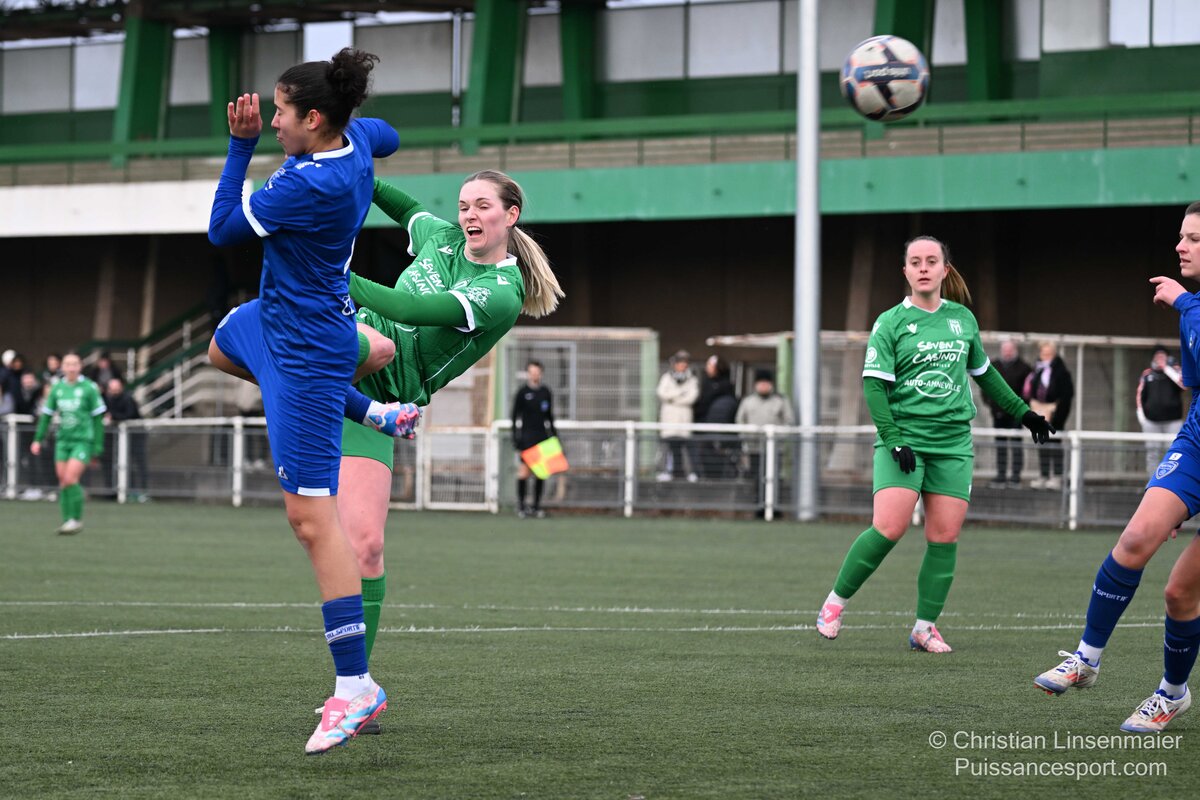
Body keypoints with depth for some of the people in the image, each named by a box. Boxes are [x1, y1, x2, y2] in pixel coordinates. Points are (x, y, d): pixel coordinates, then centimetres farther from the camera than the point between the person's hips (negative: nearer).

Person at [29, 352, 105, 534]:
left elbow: (98, 419, -3)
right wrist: (38, 440, 6)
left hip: (83, 440, -5)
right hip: (63, 440, 5)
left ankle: (77, 519, -4)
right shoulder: (57, 388, 6)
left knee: (70, 479, -17)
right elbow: (46, 415, 14)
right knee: (63, 482, 2)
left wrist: (98, 447, -4)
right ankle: (67, 520, 13)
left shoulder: (89, 388, -6)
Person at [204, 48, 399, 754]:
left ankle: (356, 685, -13)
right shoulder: (358, 136, -5)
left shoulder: (307, 187, -31)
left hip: (303, 346, -10)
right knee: (222, 347, 41)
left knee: (311, 514, -12)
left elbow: (223, 229, -19)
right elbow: (389, 138, 22)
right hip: (277, 320, 10)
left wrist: (242, 145, -14)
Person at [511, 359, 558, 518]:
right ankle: (521, 505, 0)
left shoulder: (546, 392, 11)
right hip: (526, 437, -4)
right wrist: (515, 438, -6)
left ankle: (537, 506, 9)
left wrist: (553, 434, 15)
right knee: (524, 472, -9)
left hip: (542, 436, 4)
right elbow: (515, 416, 0)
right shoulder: (522, 393, 0)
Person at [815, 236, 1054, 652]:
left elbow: (985, 373, 25)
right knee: (889, 527, -18)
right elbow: (874, 385, -6)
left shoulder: (963, 319, 11)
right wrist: (894, 441, -16)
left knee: (945, 536, -3)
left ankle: (925, 627, 7)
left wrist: (1022, 412, 24)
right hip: (903, 437, -4)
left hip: (953, 443, 4)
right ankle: (836, 601, 0)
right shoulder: (890, 323, -2)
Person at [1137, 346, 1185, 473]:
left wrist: (1166, 368, -11)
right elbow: (1140, 395, 12)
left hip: (1173, 420, -2)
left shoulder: (1175, 370, 5)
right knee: (1153, 452, 2)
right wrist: (1141, 416, 4)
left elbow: (1183, 383, -15)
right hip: (1151, 420, 2)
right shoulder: (1146, 374, 10)